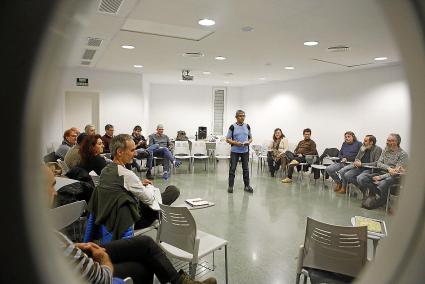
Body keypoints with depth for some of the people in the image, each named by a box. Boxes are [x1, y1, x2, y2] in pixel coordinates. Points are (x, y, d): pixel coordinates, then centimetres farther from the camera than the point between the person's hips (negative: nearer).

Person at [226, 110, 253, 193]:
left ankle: (247, 186, 18)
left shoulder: (247, 126, 6)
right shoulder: (233, 127, -4)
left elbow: (251, 137, 14)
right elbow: (227, 139, -2)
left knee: (246, 168, 8)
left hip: (245, 151, 3)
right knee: (232, 168, 1)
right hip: (235, 151, -3)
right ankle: (230, 186, 11)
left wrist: (249, 142, -9)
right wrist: (235, 143, -18)